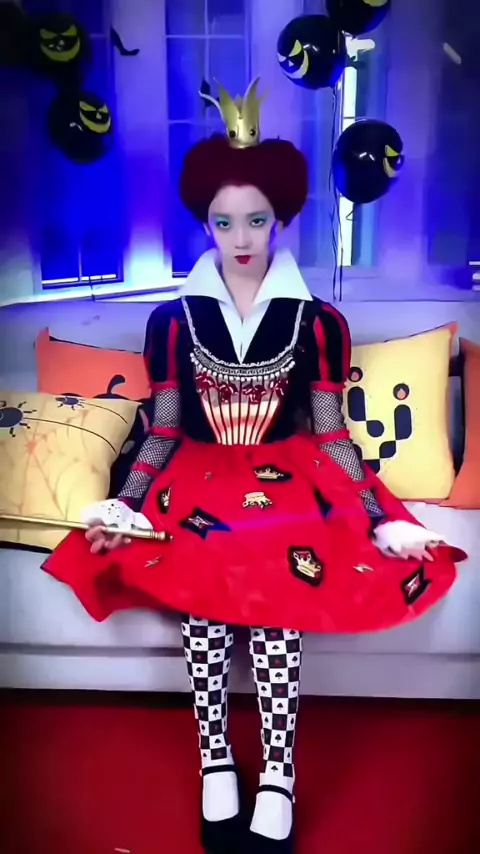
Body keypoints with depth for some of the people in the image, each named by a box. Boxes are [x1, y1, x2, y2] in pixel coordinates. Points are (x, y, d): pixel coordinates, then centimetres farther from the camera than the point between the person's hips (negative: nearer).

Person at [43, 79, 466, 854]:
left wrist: (379, 519, -9)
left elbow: (331, 437, 1)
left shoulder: (318, 321, 2)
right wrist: (124, 501, -12)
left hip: (290, 481, 0)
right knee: (201, 585, -26)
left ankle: (278, 779, -7)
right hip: (199, 482, 1)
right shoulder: (174, 319, 3)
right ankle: (215, 764, -4)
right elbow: (164, 433, 3)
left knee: (280, 590, -27)